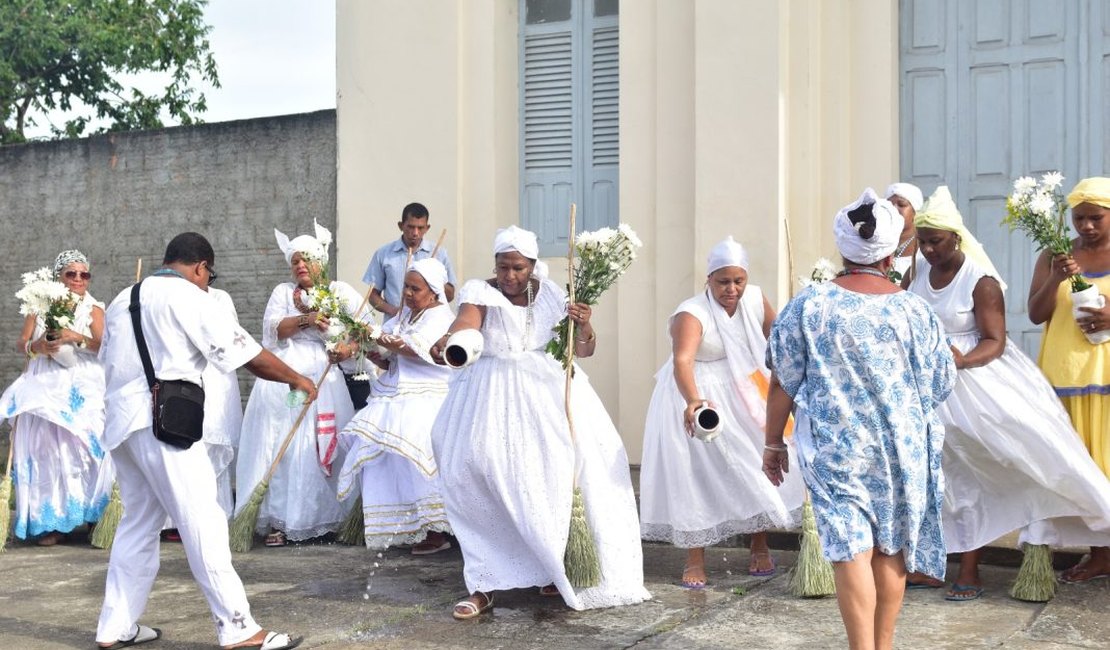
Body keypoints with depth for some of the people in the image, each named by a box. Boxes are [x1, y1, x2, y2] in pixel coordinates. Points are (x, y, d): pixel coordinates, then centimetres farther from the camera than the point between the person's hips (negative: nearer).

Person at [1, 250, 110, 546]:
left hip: (82, 387, -2)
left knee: (80, 445, -7)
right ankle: (50, 520, -1)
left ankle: (84, 511, 3)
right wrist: (36, 346, -13)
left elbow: (103, 346, -7)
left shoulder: (93, 308, 5)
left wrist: (77, 338, -22)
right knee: (45, 446, -4)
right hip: (45, 385, 2)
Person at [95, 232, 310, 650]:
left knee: (139, 520, 16)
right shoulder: (187, 297, -4)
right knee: (202, 521, -7)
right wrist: (296, 379, 8)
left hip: (122, 419, 8)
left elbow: (107, 360, 21)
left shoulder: (122, 300, 19)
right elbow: (248, 354, -4)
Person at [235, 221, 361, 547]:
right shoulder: (283, 292, 16)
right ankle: (278, 521, -3)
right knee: (281, 446, -5)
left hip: (323, 379, 0)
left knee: (324, 446, -4)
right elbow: (273, 328, 1)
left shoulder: (340, 292, 12)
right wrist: (306, 319, -14)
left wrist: (349, 348, -13)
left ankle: (323, 517, 3)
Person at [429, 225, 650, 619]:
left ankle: (559, 570, 12)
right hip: (493, 395, -2)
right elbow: (467, 320, -27)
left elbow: (584, 351, 8)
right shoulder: (479, 291, -3)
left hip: (547, 389, 2)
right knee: (476, 475, -14)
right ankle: (484, 586, -2)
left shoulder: (552, 295, 6)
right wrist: (447, 341, -50)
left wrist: (583, 325, -14)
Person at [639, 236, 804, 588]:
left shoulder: (755, 299, -8)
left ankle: (760, 546, 27)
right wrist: (693, 401, -59)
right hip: (698, 396, -5)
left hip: (745, 395, 5)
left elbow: (776, 335, 10)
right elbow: (682, 360, -43)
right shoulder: (691, 314, -27)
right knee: (695, 472, -4)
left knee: (756, 465, 8)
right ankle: (695, 559, 7)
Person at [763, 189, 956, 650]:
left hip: (833, 449, -2)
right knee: (891, 549, 14)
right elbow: (941, 385, 3)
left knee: (852, 550, 0)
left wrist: (773, 443, 6)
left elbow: (783, 384, -4)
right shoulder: (913, 310, -5)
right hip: (901, 448, 2)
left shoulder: (807, 306, -8)